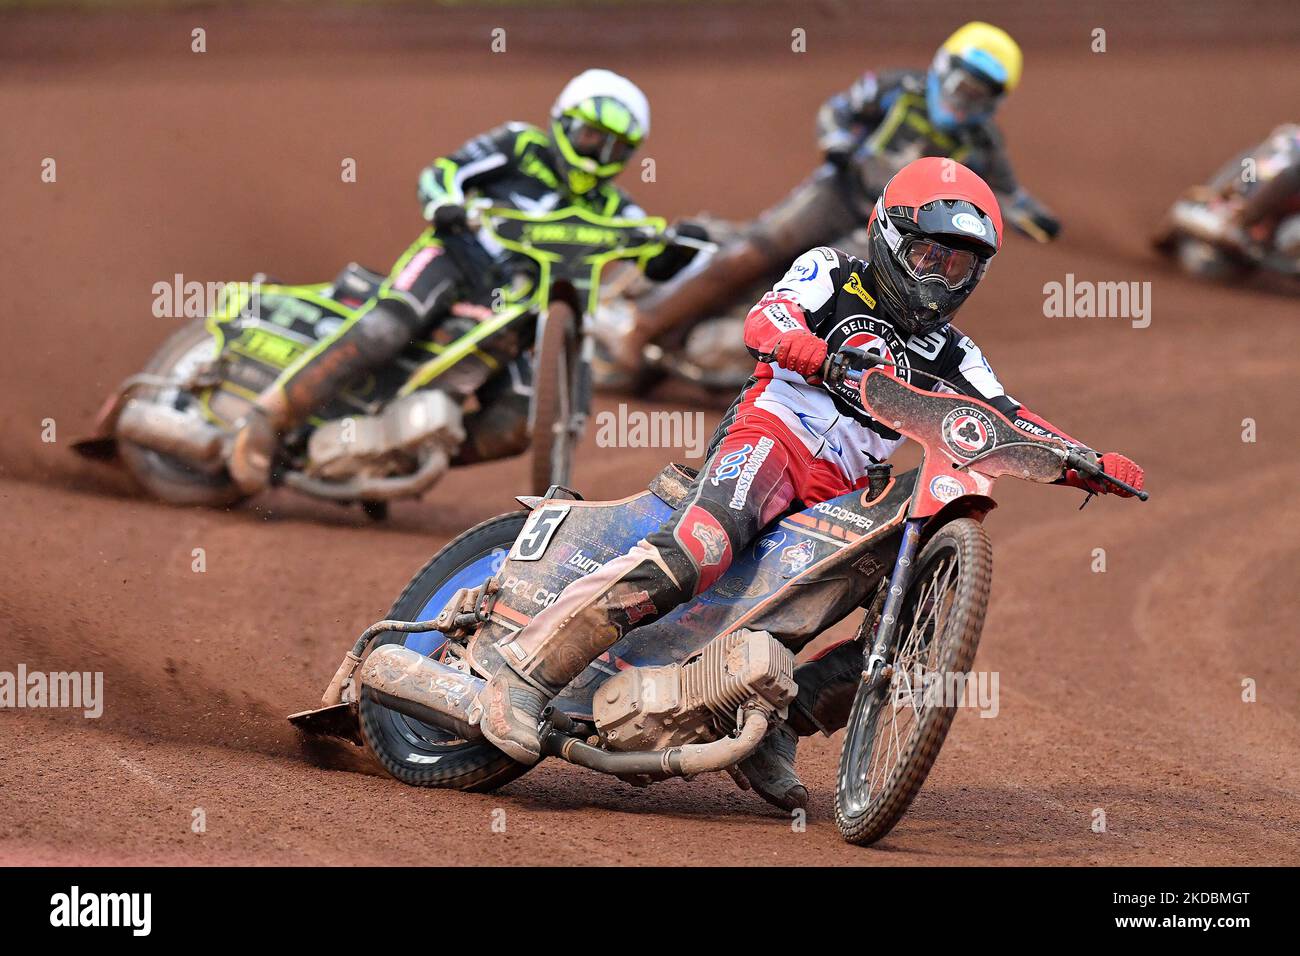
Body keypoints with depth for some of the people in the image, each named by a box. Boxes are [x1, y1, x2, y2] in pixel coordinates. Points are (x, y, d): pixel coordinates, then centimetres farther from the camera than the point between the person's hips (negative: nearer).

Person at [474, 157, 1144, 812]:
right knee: (697, 551, -35)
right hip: (772, 435, -6)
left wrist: (1088, 462, -4)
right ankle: (528, 661, -38)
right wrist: (795, 342, -35)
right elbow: (765, 319, -10)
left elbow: (1009, 423, 14)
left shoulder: (949, 355, 23)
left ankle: (778, 722, -6)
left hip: (839, 497, 6)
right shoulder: (833, 275, 9)